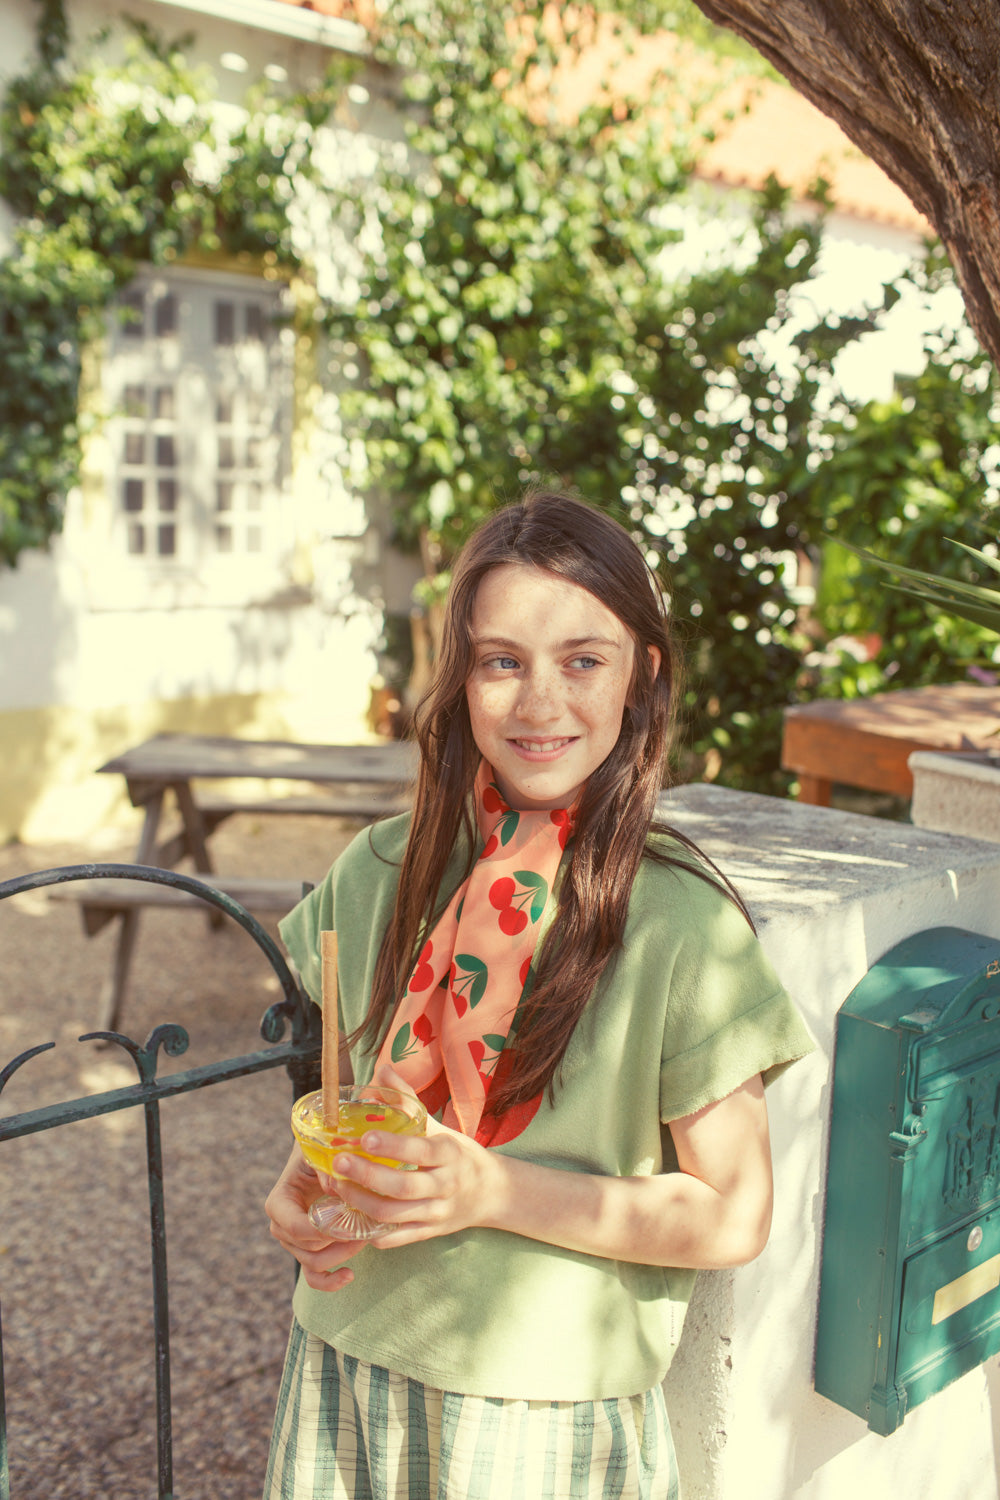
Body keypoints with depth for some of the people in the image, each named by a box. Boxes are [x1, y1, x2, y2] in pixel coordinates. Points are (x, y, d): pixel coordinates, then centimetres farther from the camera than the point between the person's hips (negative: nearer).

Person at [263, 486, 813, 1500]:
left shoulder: (681, 921, -17)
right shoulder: (377, 873, -5)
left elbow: (732, 1218, -12)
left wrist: (494, 1191, -22)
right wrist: (304, 1183, -10)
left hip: (545, 1414, -3)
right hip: (345, 1373, 4)